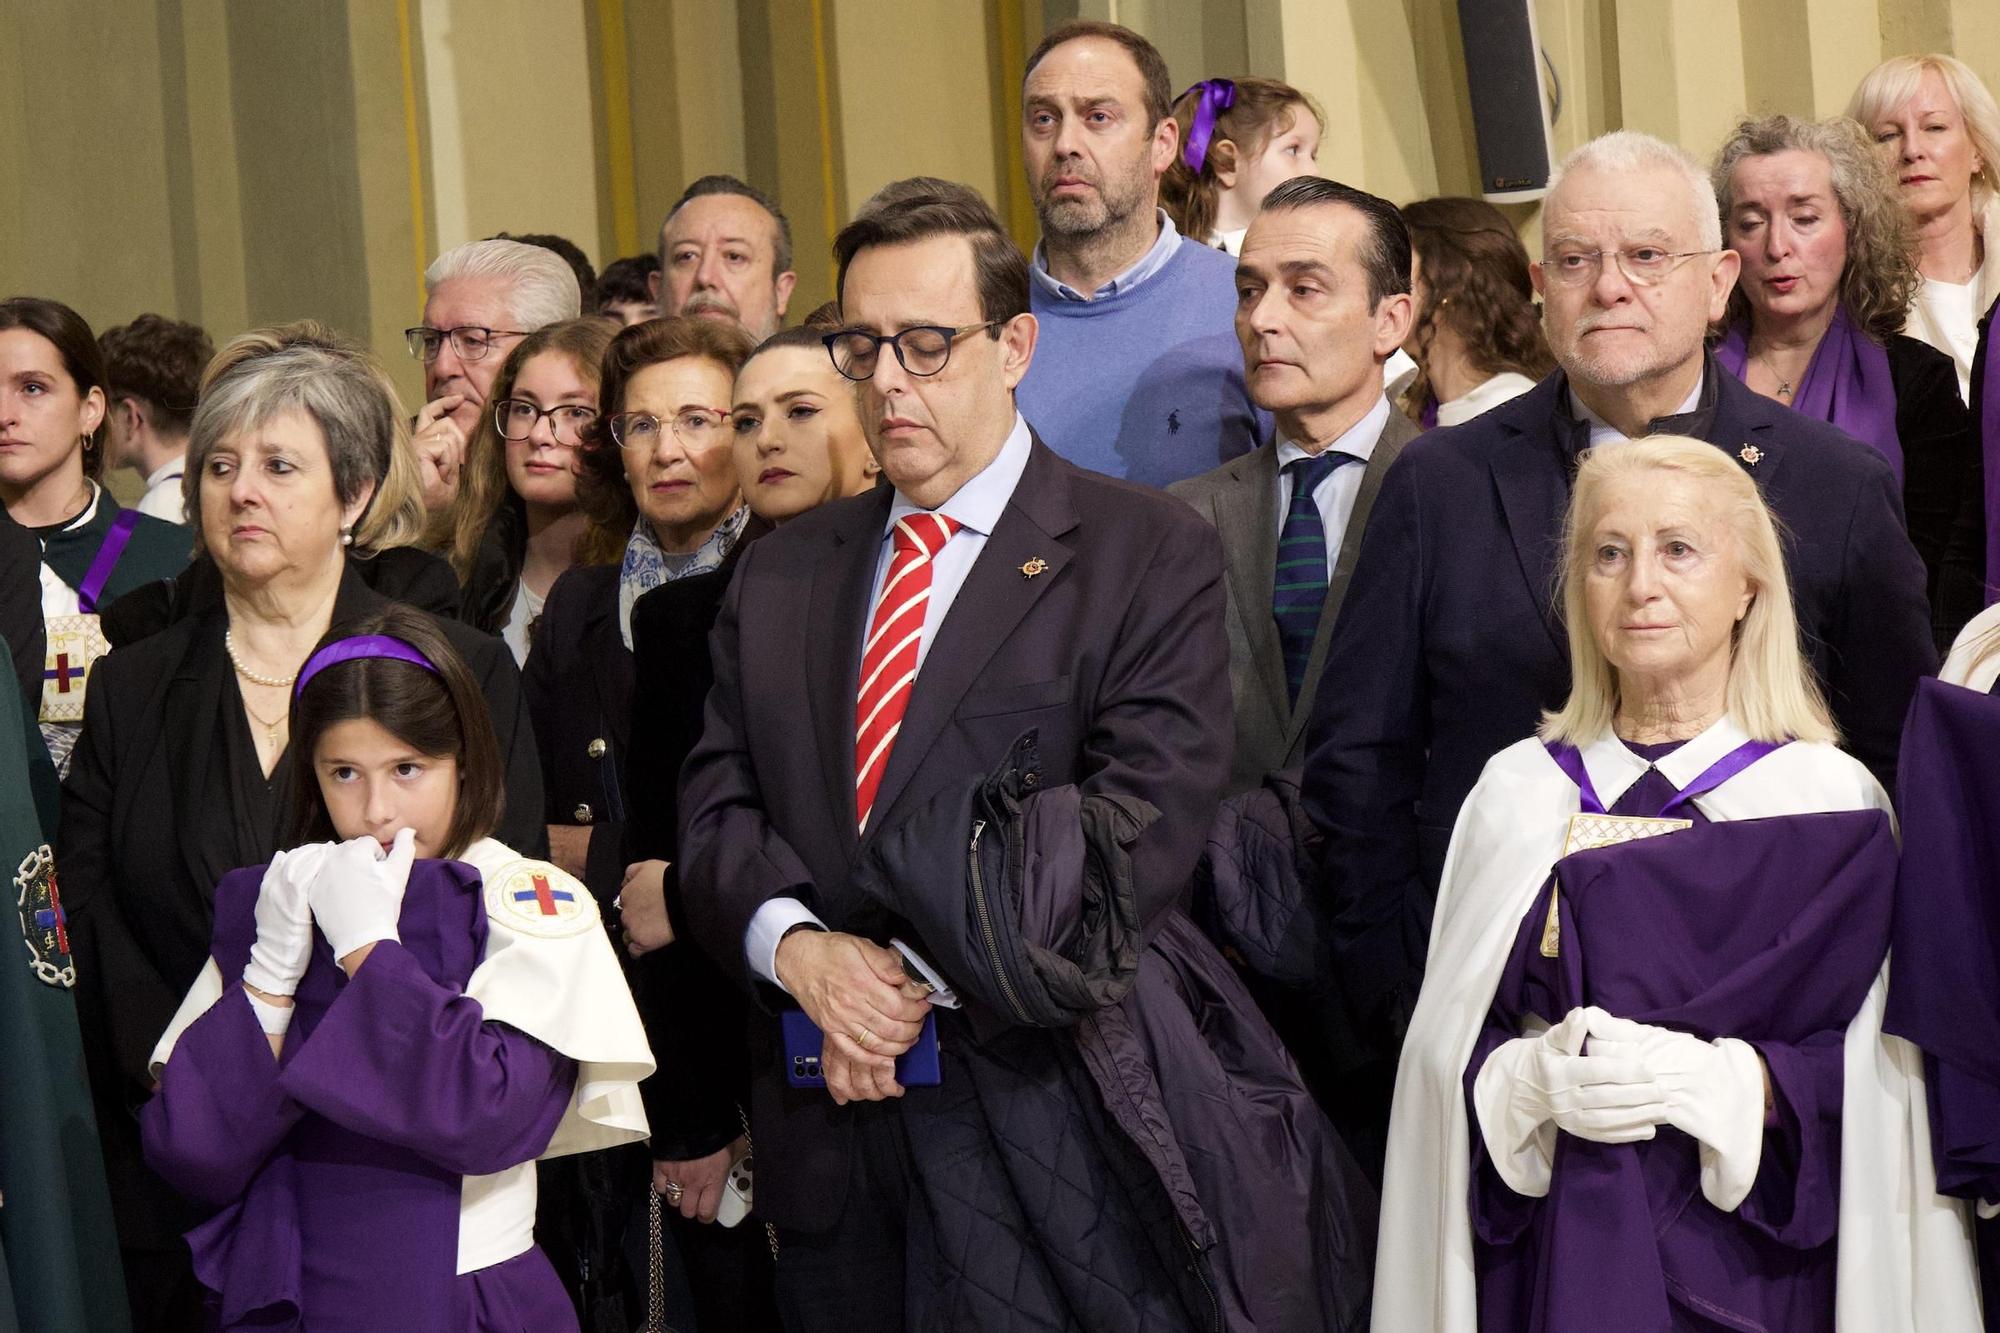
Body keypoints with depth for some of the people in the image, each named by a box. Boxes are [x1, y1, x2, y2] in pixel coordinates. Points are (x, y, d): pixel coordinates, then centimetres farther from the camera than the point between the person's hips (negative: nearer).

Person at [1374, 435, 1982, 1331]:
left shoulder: (1829, 799, -3)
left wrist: (1727, 1083, -21)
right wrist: (1532, 1081, -14)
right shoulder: (1519, 792, 5)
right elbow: (1446, 1047, 5)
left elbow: (1876, 1082, -5)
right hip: (1553, 1254, 2)